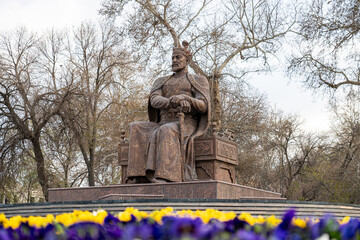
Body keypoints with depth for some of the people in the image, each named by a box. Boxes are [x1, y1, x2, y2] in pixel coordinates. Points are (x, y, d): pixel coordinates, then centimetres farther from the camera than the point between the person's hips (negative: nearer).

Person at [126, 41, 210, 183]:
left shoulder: (199, 81, 15)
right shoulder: (161, 82, 24)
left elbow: (203, 106, -2)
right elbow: (154, 101, 2)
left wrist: (185, 98, -23)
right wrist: (175, 102, -20)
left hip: (186, 125, -4)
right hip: (164, 124, 4)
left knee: (166, 131, -39)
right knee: (137, 130, -26)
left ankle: (165, 176, -51)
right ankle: (140, 176, -38)